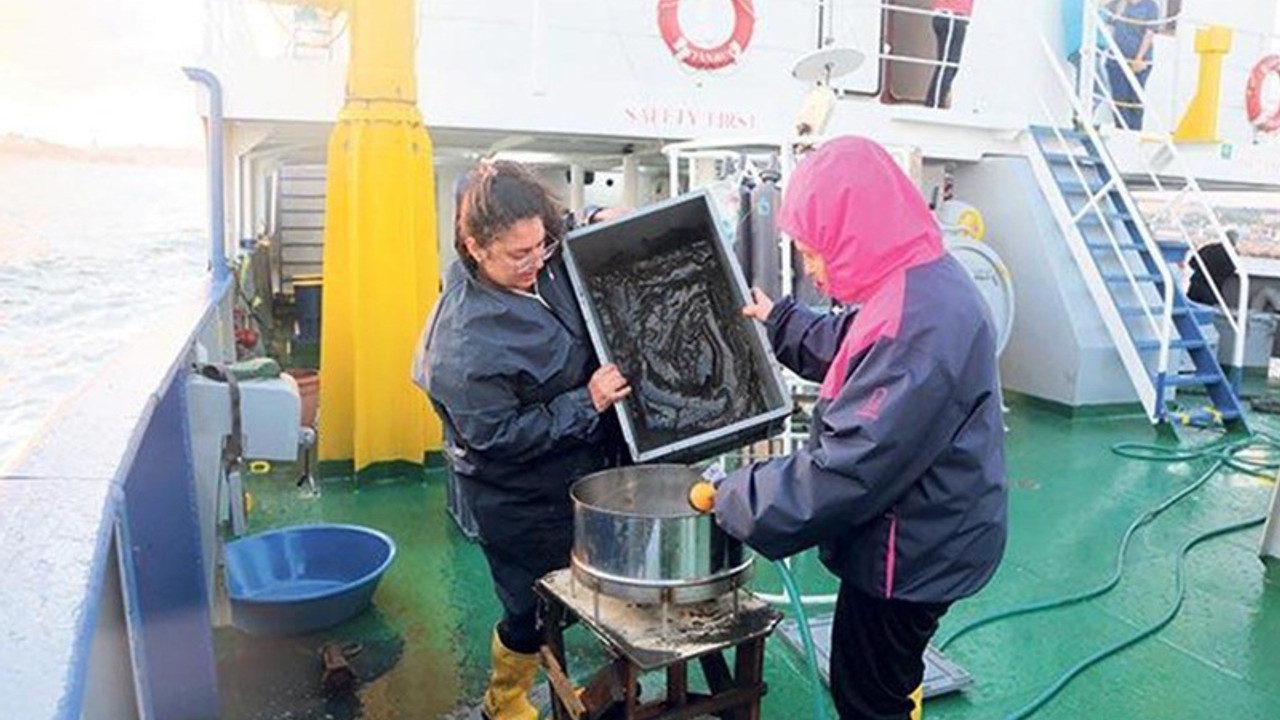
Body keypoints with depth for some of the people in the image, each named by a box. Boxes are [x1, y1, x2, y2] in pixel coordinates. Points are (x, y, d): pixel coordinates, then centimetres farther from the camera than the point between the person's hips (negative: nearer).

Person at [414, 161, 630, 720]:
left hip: (576, 473, 7)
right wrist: (587, 403, -26)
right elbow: (496, 436, -25)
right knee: (534, 609, 13)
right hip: (521, 502, -7)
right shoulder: (465, 339, -30)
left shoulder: (545, 265, -8)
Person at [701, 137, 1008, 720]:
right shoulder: (918, 285, 2)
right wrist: (778, 321, 24)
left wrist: (737, 501, -20)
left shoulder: (916, 324, -32)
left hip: (912, 554, -10)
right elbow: (845, 347, 22)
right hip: (915, 541, 10)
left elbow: (849, 469, -30)